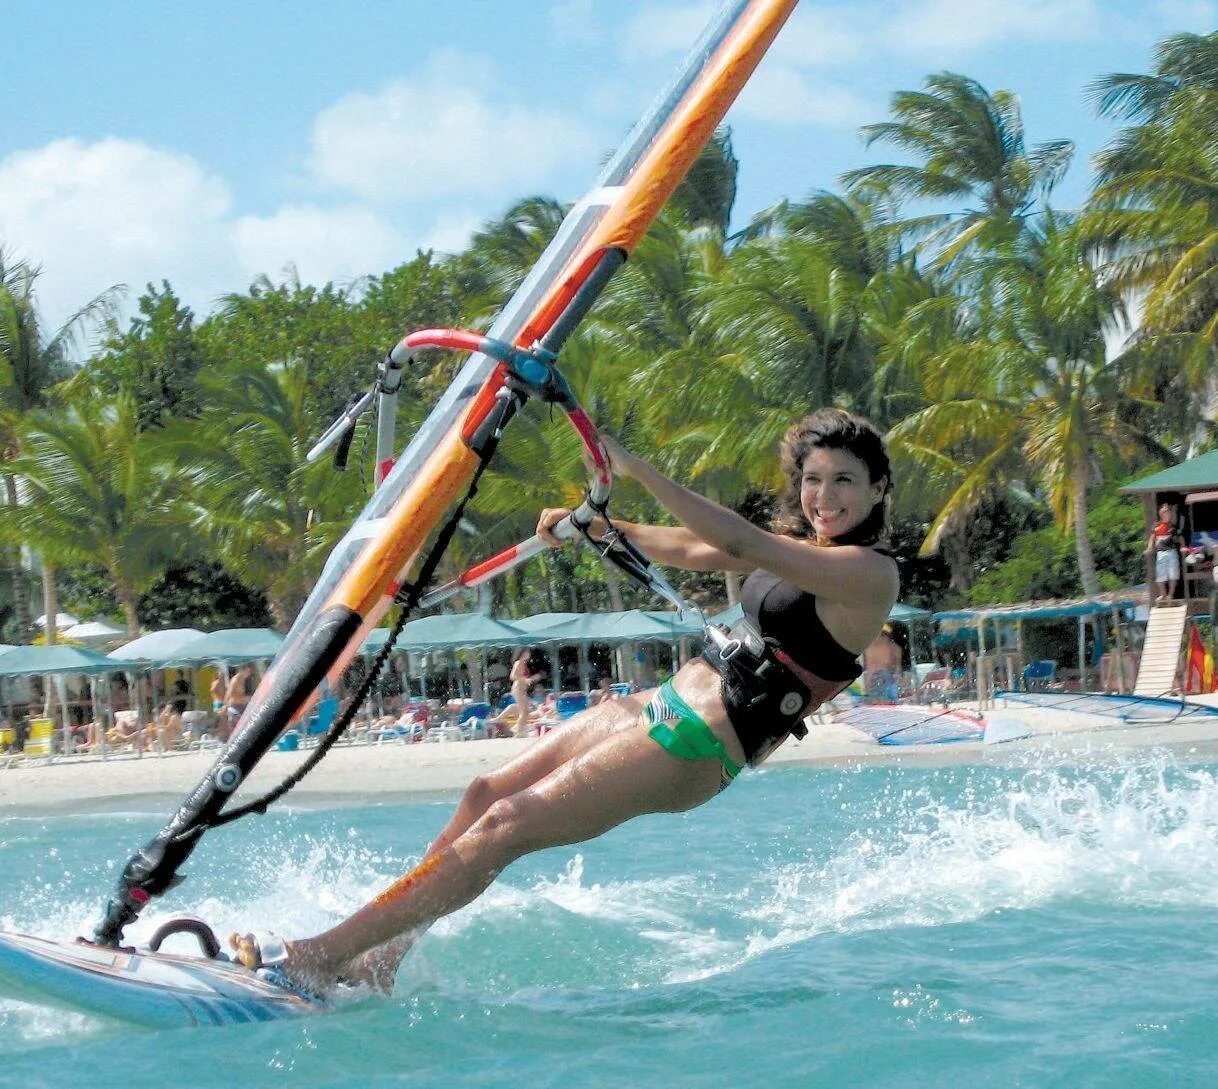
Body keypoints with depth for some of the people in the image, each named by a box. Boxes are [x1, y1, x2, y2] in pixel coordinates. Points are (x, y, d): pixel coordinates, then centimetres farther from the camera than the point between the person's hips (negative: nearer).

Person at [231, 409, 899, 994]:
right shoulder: (804, 547, 14)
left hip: (694, 751, -9)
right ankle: (379, 957, 5)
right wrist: (595, 526, 8)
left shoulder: (870, 573, -14)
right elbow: (693, 552, 23)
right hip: (663, 704, 9)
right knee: (488, 792, 1)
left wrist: (636, 468, -25)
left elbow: (738, 543, -24)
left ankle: (319, 958, -12)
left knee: (505, 826, -13)